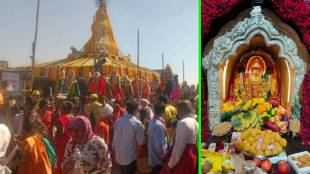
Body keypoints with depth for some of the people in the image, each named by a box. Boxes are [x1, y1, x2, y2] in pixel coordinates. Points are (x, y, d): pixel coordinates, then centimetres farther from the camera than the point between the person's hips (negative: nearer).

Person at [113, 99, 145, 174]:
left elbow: (114, 138, 4)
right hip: (130, 158, -5)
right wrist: (142, 129, 2)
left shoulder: (118, 121, -5)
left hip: (119, 156, 5)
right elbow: (140, 142, -12)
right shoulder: (137, 123, -20)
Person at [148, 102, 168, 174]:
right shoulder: (159, 125, -25)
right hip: (158, 158, -8)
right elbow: (159, 144, -25)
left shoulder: (151, 122, 1)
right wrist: (163, 156, -13)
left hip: (152, 156, 8)